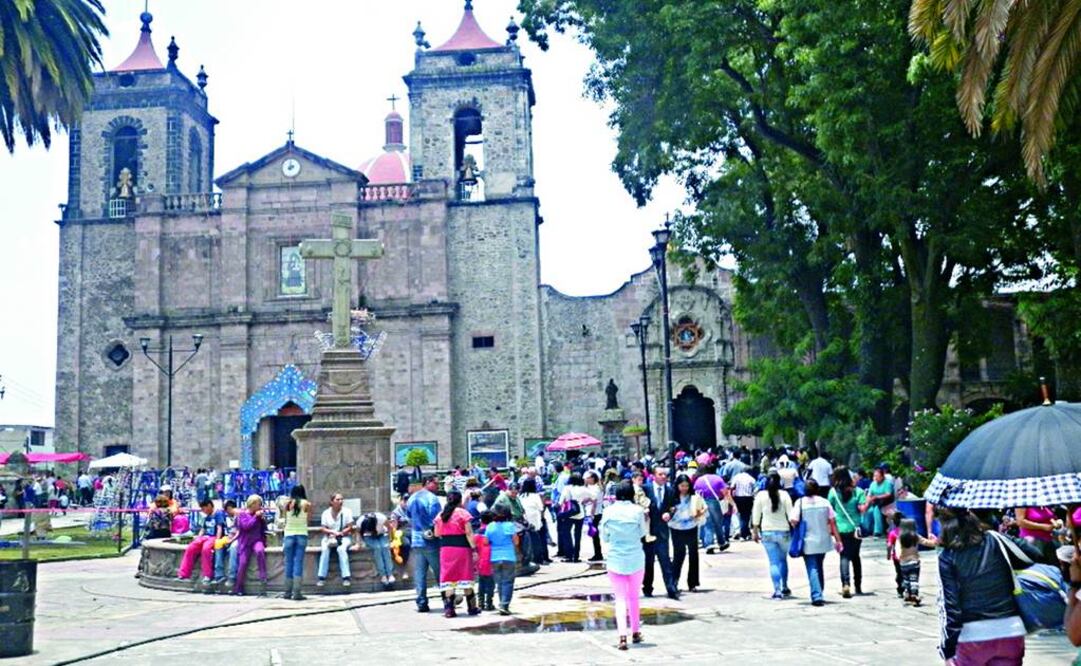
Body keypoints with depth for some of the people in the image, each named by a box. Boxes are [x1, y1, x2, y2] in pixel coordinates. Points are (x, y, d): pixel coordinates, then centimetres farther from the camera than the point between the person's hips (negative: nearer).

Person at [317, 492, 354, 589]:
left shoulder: (346, 511, 1)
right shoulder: (326, 513, 5)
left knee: (341, 549, -34)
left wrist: (340, 533, -17)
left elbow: (350, 528, -2)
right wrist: (333, 532, -17)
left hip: (344, 538, -1)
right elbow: (323, 529, 1)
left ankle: (346, 577, -34)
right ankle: (322, 577, -28)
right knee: (324, 548, -31)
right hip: (329, 538, 1)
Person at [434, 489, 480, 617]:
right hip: (462, 548, -3)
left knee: (449, 577, 6)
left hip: (445, 548, 3)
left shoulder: (440, 515, 7)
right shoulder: (463, 513, -5)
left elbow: (437, 533, 8)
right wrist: (474, 548, -9)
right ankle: (472, 607, 14)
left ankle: (449, 608, -1)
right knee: (465, 576, 6)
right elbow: (469, 533, -9)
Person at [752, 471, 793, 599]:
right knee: (783, 560, 19)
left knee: (773, 562, 3)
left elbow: (756, 515, 0)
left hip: (767, 532, 0)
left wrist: (755, 531, 8)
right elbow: (791, 514, -5)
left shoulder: (760, 495, -3)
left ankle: (777, 590, -5)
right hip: (783, 531, 0)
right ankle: (784, 588, 24)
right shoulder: (784, 495, -5)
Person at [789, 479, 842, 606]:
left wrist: (798, 530, 4)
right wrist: (837, 539, 2)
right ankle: (818, 595, 28)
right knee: (819, 568, 20)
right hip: (823, 541, 4)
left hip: (808, 542, -3)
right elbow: (832, 521, -2)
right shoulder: (824, 502, -1)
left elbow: (793, 520, -18)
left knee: (812, 569, -1)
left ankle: (817, 597, -12)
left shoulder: (800, 502, -9)